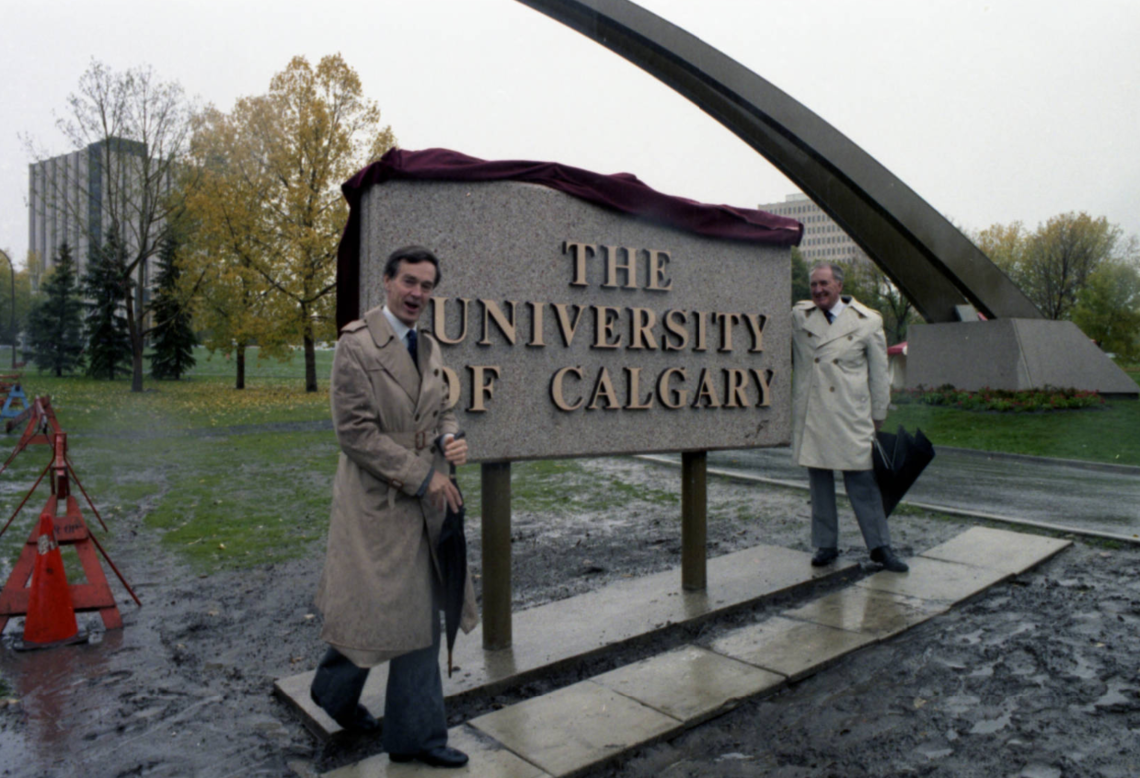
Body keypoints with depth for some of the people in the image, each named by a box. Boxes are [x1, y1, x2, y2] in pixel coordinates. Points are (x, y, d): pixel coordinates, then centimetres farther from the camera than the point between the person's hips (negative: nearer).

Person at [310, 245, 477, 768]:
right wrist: (423, 475, -17)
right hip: (377, 504, -7)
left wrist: (451, 440, -6)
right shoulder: (356, 344, -13)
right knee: (373, 612, 7)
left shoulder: (429, 347, 11)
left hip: (423, 502, 7)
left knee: (420, 619, 12)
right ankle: (333, 689, 39)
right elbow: (355, 431, -17)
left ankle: (415, 736, 27)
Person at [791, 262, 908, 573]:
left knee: (862, 482, 0)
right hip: (808, 417, 2)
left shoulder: (868, 322, 2)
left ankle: (880, 547, 14)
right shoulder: (798, 316, 6)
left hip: (850, 419, -2)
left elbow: (878, 374, 7)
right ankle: (825, 546, 20)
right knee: (819, 482, 8)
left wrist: (878, 417, 6)